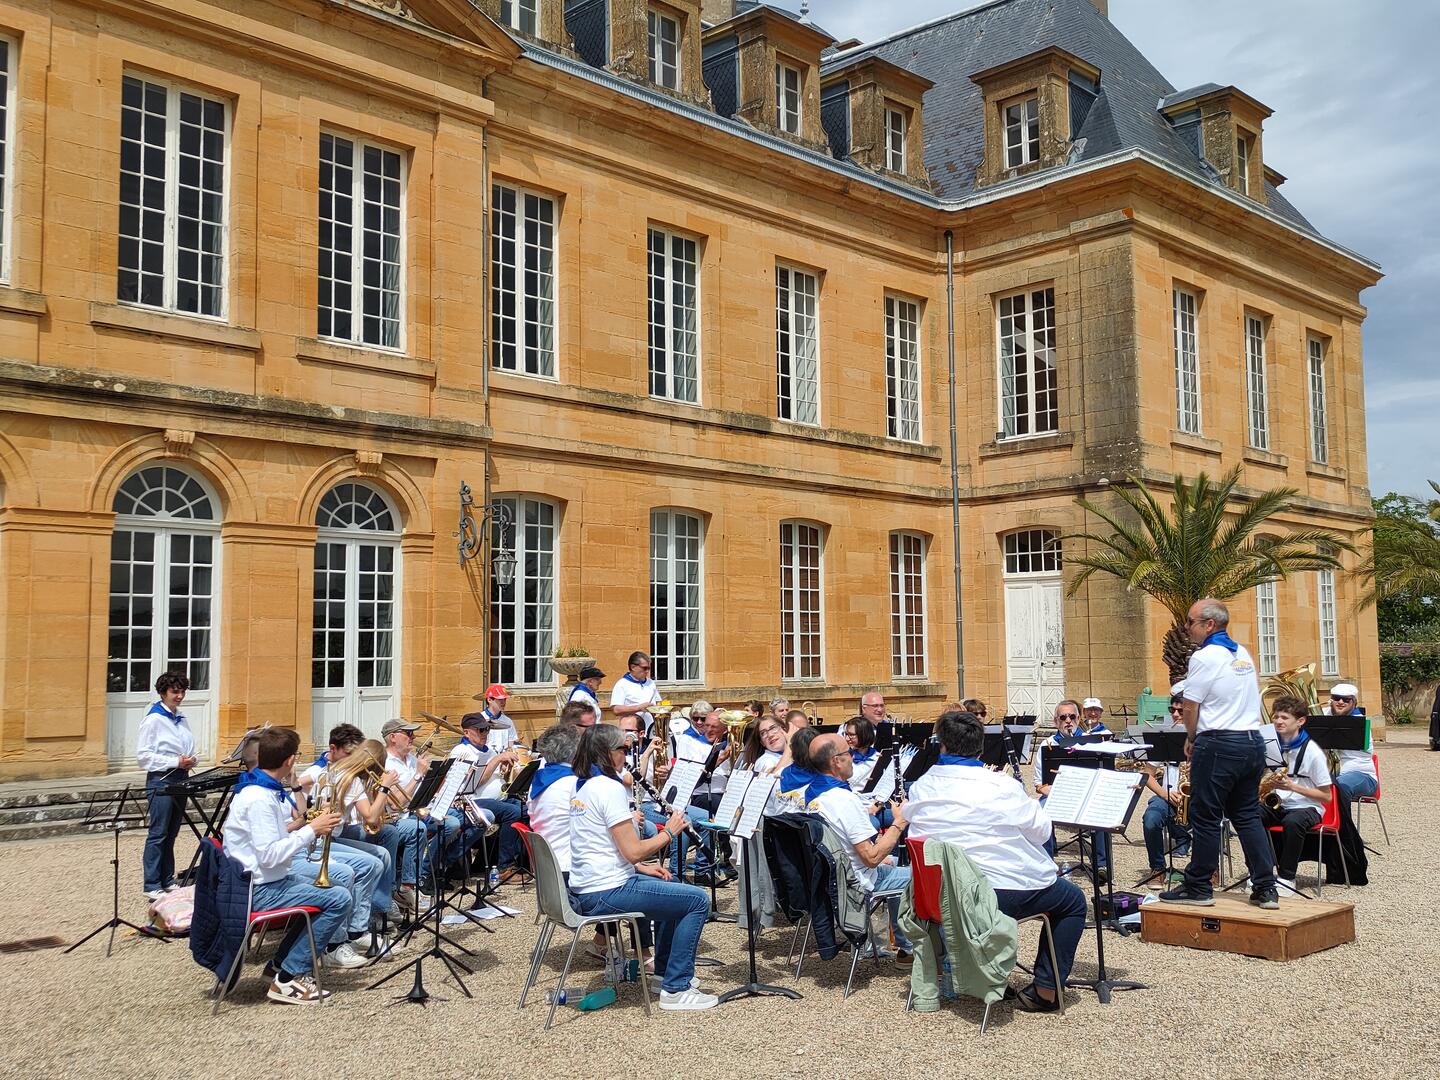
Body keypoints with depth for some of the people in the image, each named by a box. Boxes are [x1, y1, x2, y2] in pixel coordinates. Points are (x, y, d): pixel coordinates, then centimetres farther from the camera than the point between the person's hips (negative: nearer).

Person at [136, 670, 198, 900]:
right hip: (161, 780, -7)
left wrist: (190, 760, -1)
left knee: (171, 833, 12)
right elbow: (143, 756, -13)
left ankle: (167, 880, 19)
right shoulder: (153, 720, -10)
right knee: (158, 834, -4)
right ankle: (152, 886, 0)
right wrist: (176, 762, -18)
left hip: (180, 779, 7)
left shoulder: (182, 719, 11)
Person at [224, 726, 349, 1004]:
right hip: (258, 890, -11)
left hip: (265, 880, 11)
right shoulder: (259, 798, -22)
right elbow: (269, 855, -27)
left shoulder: (263, 790, 9)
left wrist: (298, 825, 3)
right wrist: (312, 830, -21)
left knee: (323, 890, 25)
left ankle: (285, 961, 22)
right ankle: (288, 979, -8)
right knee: (339, 899, -16)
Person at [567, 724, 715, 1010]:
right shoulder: (610, 788, -18)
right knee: (697, 900, -5)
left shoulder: (581, 787, 12)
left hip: (584, 890, 10)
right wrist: (669, 831, -4)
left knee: (669, 887, 29)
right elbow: (633, 851, -20)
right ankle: (675, 990, -1)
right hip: (607, 892, -10)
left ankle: (665, 971, 36)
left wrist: (641, 867, 12)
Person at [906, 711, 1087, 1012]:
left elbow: (915, 832, 9)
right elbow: (1042, 832, -5)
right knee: (1074, 901, 18)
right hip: (1004, 893, -6)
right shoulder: (1001, 787, -15)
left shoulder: (920, 788, -3)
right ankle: (1045, 990, 13)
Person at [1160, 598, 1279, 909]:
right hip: (1253, 741, 8)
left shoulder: (1204, 657, -13)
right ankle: (1265, 888, 10)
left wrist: (1191, 739, 7)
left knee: (1205, 818, 2)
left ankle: (1198, 888, 9)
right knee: (1247, 816, 13)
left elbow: (1190, 707, -11)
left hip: (1219, 745, -8)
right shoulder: (1243, 654, 13)